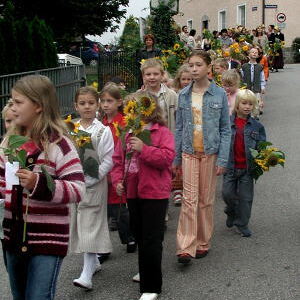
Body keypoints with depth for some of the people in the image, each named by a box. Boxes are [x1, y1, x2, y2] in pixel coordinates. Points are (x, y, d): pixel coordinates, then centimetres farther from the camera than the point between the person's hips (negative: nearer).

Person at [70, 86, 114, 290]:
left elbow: (108, 161, -7)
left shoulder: (103, 131, -5)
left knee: (90, 226, -8)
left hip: (94, 184, -5)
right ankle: (94, 262, 32)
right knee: (79, 225, 13)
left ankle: (87, 274, -9)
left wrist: (88, 180, -14)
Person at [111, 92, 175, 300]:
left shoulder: (162, 132, -8)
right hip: (132, 193, 6)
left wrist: (143, 149, -26)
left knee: (152, 239, -3)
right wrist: (117, 180, -4)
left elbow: (167, 157, -21)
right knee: (140, 235, 19)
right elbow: (118, 159, 10)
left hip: (155, 193, -6)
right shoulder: (127, 134, 9)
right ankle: (146, 272, 39)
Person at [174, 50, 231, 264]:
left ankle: (203, 243, 22)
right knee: (189, 199, -6)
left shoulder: (219, 94, -2)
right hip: (189, 152, 1)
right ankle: (186, 247, -5)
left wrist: (223, 159, -8)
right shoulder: (184, 95, 4)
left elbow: (225, 129, -1)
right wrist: (175, 158, 6)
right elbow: (179, 128, 8)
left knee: (206, 199, 8)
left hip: (210, 152, -1)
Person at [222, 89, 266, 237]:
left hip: (247, 167, 1)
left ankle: (242, 224, 22)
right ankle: (232, 211, 35)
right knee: (227, 193, 3)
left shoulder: (257, 126, 1)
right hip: (230, 165, 0)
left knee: (245, 196, 7)